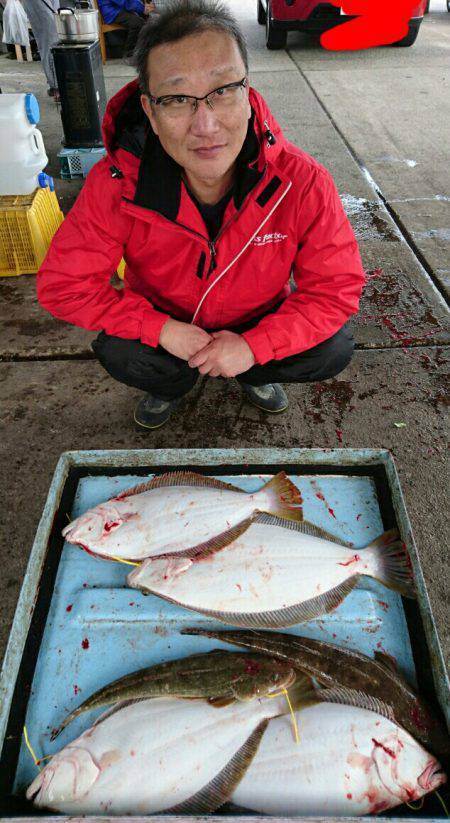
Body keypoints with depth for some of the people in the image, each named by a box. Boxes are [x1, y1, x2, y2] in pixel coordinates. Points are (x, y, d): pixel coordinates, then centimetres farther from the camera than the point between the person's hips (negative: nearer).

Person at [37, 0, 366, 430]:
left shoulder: (303, 182, -28)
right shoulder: (115, 185, -28)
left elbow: (337, 287, -21)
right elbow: (64, 284, -21)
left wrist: (253, 346, -33)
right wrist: (163, 330, -30)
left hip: (261, 322, 1)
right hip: (162, 323, 0)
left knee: (335, 350, -19)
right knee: (116, 351, -26)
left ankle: (255, 374, 15)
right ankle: (170, 383, 12)